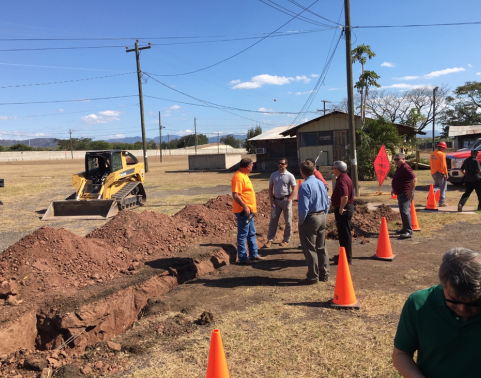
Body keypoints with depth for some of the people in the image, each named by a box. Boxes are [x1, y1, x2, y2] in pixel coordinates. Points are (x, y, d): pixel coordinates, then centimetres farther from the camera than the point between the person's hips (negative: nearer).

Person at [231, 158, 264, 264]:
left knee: (252, 233, 17)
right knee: (242, 235, -1)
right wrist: (245, 207, -23)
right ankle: (242, 258, 8)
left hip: (248, 210, 10)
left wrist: (253, 206, 22)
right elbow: (235, 195, -24)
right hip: (243, 211, -10)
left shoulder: (244, 175, 13)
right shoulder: (238, 177, -18)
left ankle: (254, 254, 27)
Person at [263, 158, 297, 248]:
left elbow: (294, 189, -4)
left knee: (288, 222, 5)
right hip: (276, 200, 3)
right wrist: (271, 201, 0)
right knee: (273, 221, 1)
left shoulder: (290, 176, -5)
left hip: (286, 200, -3)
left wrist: (289, 200, -12)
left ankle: (286, 240, 19)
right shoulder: (273, 175, 5)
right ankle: (270, 240, 6)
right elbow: (270, 188, 8)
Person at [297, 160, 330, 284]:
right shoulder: (321, 183, 6)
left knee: (310, 249, 2)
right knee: (321, 247, 17)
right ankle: (324, 274, 27)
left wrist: (301, 222, -9)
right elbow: (327, 203, 12)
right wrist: (323, 216, 18)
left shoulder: (305, 186, -18)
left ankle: (313, 277, 9)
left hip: (310, 218, -8)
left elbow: (304, 207, -20)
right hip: (322, 218, 8)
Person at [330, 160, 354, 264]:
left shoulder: (342, 180, -20)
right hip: (347, 208, 11)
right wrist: (333, 203, 25)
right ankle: (344, 255, 31)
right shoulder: (345, 178, 14)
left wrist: (341, 208, -23)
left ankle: (347, 258, 5)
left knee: (344, 234, -3)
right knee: (343, 233, 19)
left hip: (343, 210, -11)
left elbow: (345, 197, -35)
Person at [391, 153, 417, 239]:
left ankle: (409, 231, -17)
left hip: (405, 194, -11)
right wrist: (394, 189, 27)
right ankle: (405, 229, 28)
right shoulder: (399, 168, 17)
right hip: (401, 193, 11)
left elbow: (414, 179, -24)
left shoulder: (406, 168, -16)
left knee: (405, 211, -16)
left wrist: (411, 191, -24)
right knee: (403, 211, 17)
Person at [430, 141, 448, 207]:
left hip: (433, 173, 7)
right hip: (441, 173, -7)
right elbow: (443, 165, -17)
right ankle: (442, 202, 4)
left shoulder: (432, 154, 8)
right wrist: (446, 174, -11)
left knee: (437, 185, 24)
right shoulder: (442, 154, -14)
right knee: (443, 188, 3)